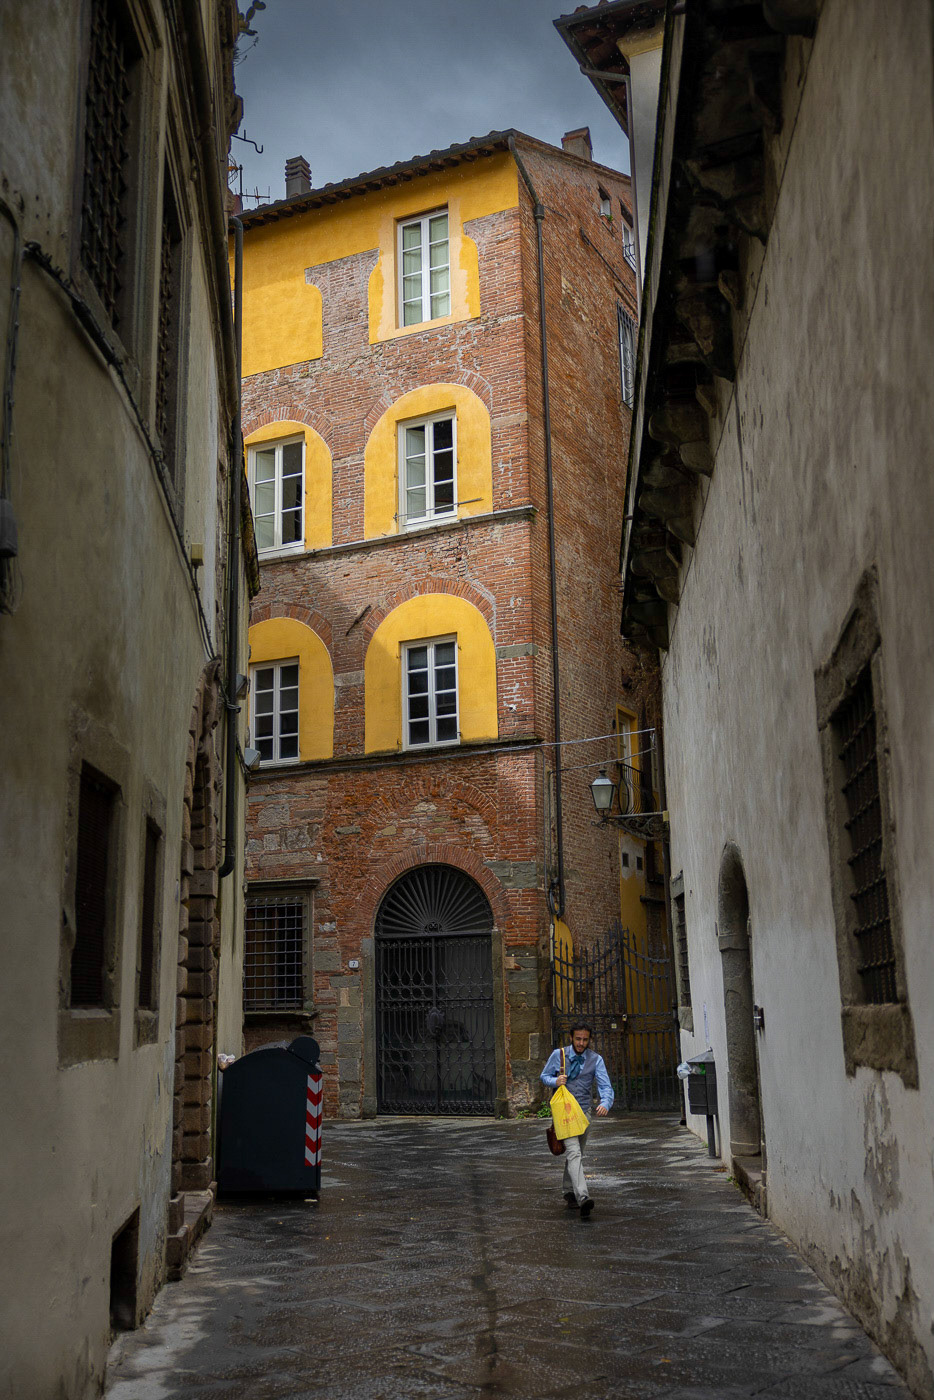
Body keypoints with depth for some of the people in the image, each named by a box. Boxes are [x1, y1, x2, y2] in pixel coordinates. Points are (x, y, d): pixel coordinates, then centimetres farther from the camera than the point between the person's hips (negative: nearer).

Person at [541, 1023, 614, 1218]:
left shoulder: (595, 1060, -3)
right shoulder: (558, 1055, -5)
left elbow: (605, 1086, -13)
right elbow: (544, 1076, 7)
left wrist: (605, 1104, -34)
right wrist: (556, 1081, -16)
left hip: (583, 1111, 4)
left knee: (577, 1155, 16)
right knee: (574, 1152, -20)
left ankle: (569, 1193, 36)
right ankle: (583, 1197, -33)